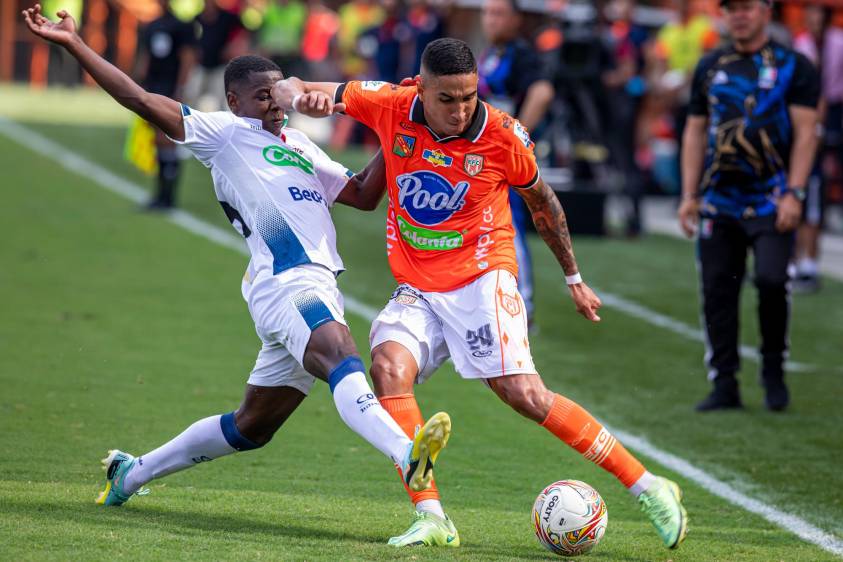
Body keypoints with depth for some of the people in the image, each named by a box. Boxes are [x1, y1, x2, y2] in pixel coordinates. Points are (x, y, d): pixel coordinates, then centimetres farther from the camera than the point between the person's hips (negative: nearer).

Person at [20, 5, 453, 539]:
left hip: (317, 286, 9)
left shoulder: (299, 145, 27)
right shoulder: (224, 133, 6)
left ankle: (132, 473, 29)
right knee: (344, 362, -34)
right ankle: (407, 456, -59)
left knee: (252, 426, 15)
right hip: (286, 282, -9)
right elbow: (143, 101, 0)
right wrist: (73, 43, -5)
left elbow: (364, 194, 27)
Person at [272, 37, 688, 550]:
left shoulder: (503, 137, -11)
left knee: (525, 394, -17)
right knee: (389, 367, -25)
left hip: (481, 277, -3)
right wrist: (303, 98, -22)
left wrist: (574, 278, 17)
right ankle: (431, 518, -26)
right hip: (417, 290, 3)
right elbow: (287, 90, 3)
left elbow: (541, 203, 9)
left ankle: (648, 487, -6)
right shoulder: (391, 107, -7)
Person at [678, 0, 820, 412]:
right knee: (717, 291, 1)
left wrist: (793, 194, -13)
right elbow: (695, 132, 16)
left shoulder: (793, 67, 0)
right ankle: (724, 385, 8)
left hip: (771, 201, -4)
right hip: (720, 201, 4)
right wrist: (689, 196, 9)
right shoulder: (710, 67, 13)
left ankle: (774, 371, 4)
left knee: (771, 280, -17)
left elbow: (804, 133, -4)